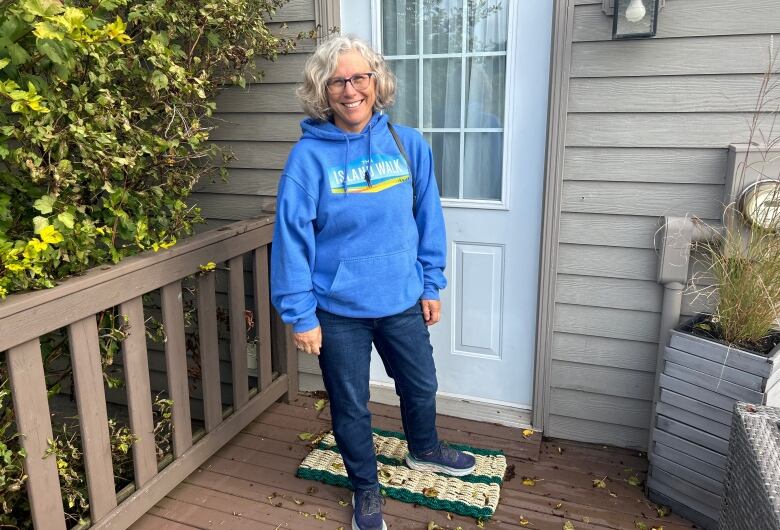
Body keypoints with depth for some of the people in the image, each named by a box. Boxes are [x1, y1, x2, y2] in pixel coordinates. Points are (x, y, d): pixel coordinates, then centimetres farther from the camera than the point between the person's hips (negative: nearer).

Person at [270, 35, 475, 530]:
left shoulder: (408, 144, -5)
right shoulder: (309, 156, -14)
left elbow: (428, 218, 2)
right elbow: (293, 237, -12)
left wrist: (431, 285, 4)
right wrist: (301, 316, -12)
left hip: (403, 302, 3)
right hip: (339, 310, -3)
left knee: (421, 386, 24)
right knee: (351, 406, 15)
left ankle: (424, 449, 55)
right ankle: (366, 487, 41)